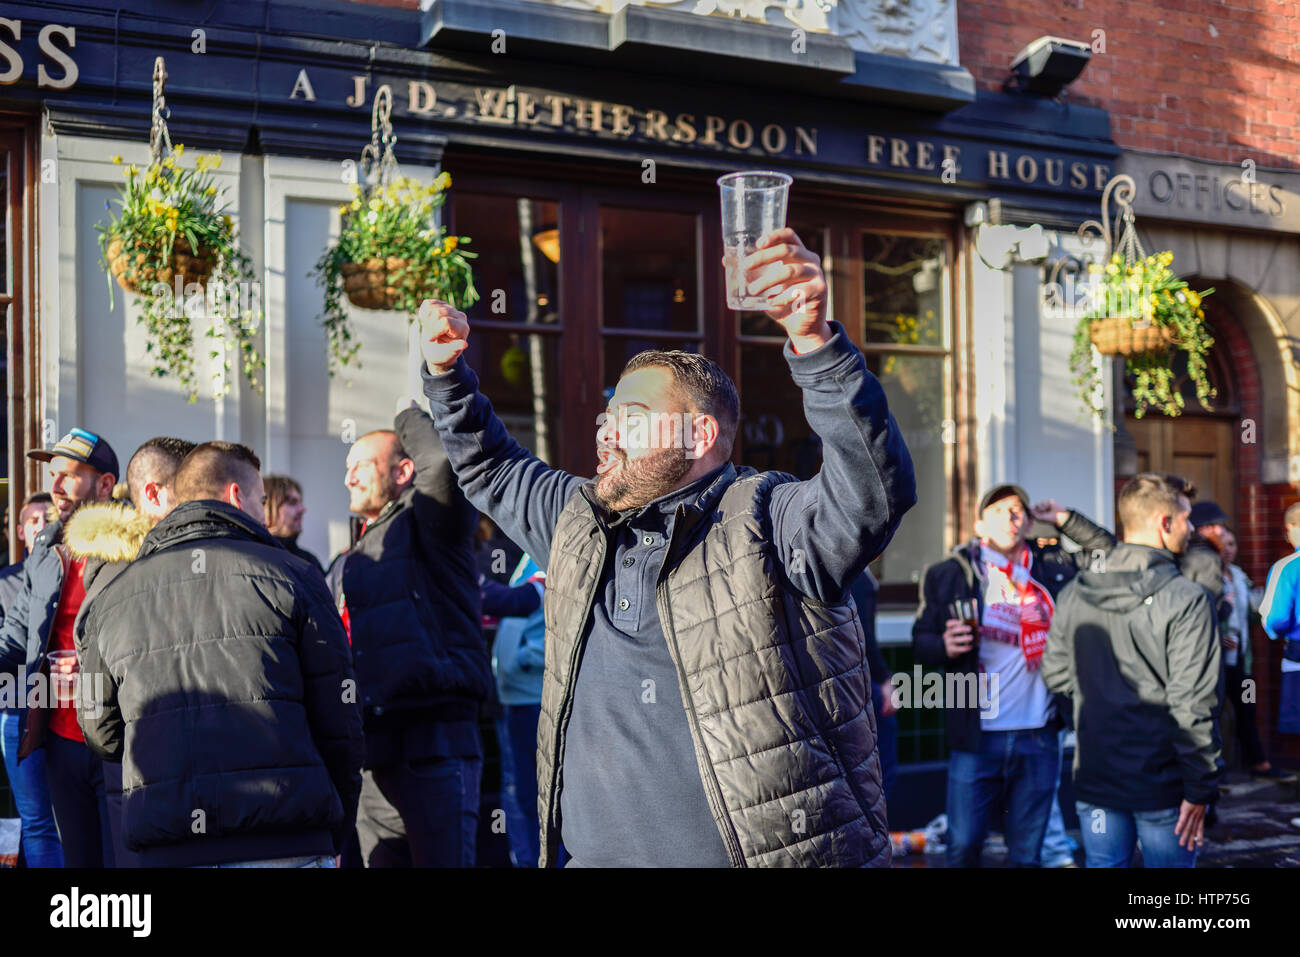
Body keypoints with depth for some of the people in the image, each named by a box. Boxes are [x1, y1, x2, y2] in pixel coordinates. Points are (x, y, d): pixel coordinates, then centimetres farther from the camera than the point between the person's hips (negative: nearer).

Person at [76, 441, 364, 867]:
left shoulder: (110, 599, 13)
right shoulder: (290, 575, 3)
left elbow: (101, 732, 20)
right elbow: (338, 720, 2)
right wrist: (334, 838, 13)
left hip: (166, 849, 4)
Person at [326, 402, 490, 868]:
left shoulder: (424, 525, 3)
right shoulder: (345, 568, 25)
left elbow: (446, 461, -18)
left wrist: (409, 417, 1)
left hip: (436, 746, -7)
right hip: (373, 757, 8)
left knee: (444, 859, -10)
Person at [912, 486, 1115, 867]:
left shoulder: (1055, 568, 10)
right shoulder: (948, 574, 3)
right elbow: (920, 642, 4)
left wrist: (1064, 519, 10)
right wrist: (945, 646, -18)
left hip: (1039, 736, 2)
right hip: (976, 736, -2)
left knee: (1027, 854, 10)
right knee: (963, 847, -2)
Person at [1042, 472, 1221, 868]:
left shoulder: (1075, 594, 1)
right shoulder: (1187, 600, -15)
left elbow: (1055, 674, 7)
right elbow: (1193, 706, -17)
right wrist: (1200, 788, -11)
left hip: (1094, 780, 5)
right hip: (1161, 785, -4)